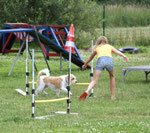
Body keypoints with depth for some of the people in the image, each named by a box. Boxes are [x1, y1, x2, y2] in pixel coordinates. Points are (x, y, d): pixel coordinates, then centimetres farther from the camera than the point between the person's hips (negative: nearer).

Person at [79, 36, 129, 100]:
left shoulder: (97, 48, 31)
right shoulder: (109, 46, 31)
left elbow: (90, 57, 45)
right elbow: (118, 52, 13)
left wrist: (85, 64, 59)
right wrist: (124, 56, -1)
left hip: (100, 60, 0)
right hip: (109, 60, 1)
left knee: (94, 80, -4)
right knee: (112, 77, 25)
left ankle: (86, 92, -30)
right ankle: (113, 96, 22)